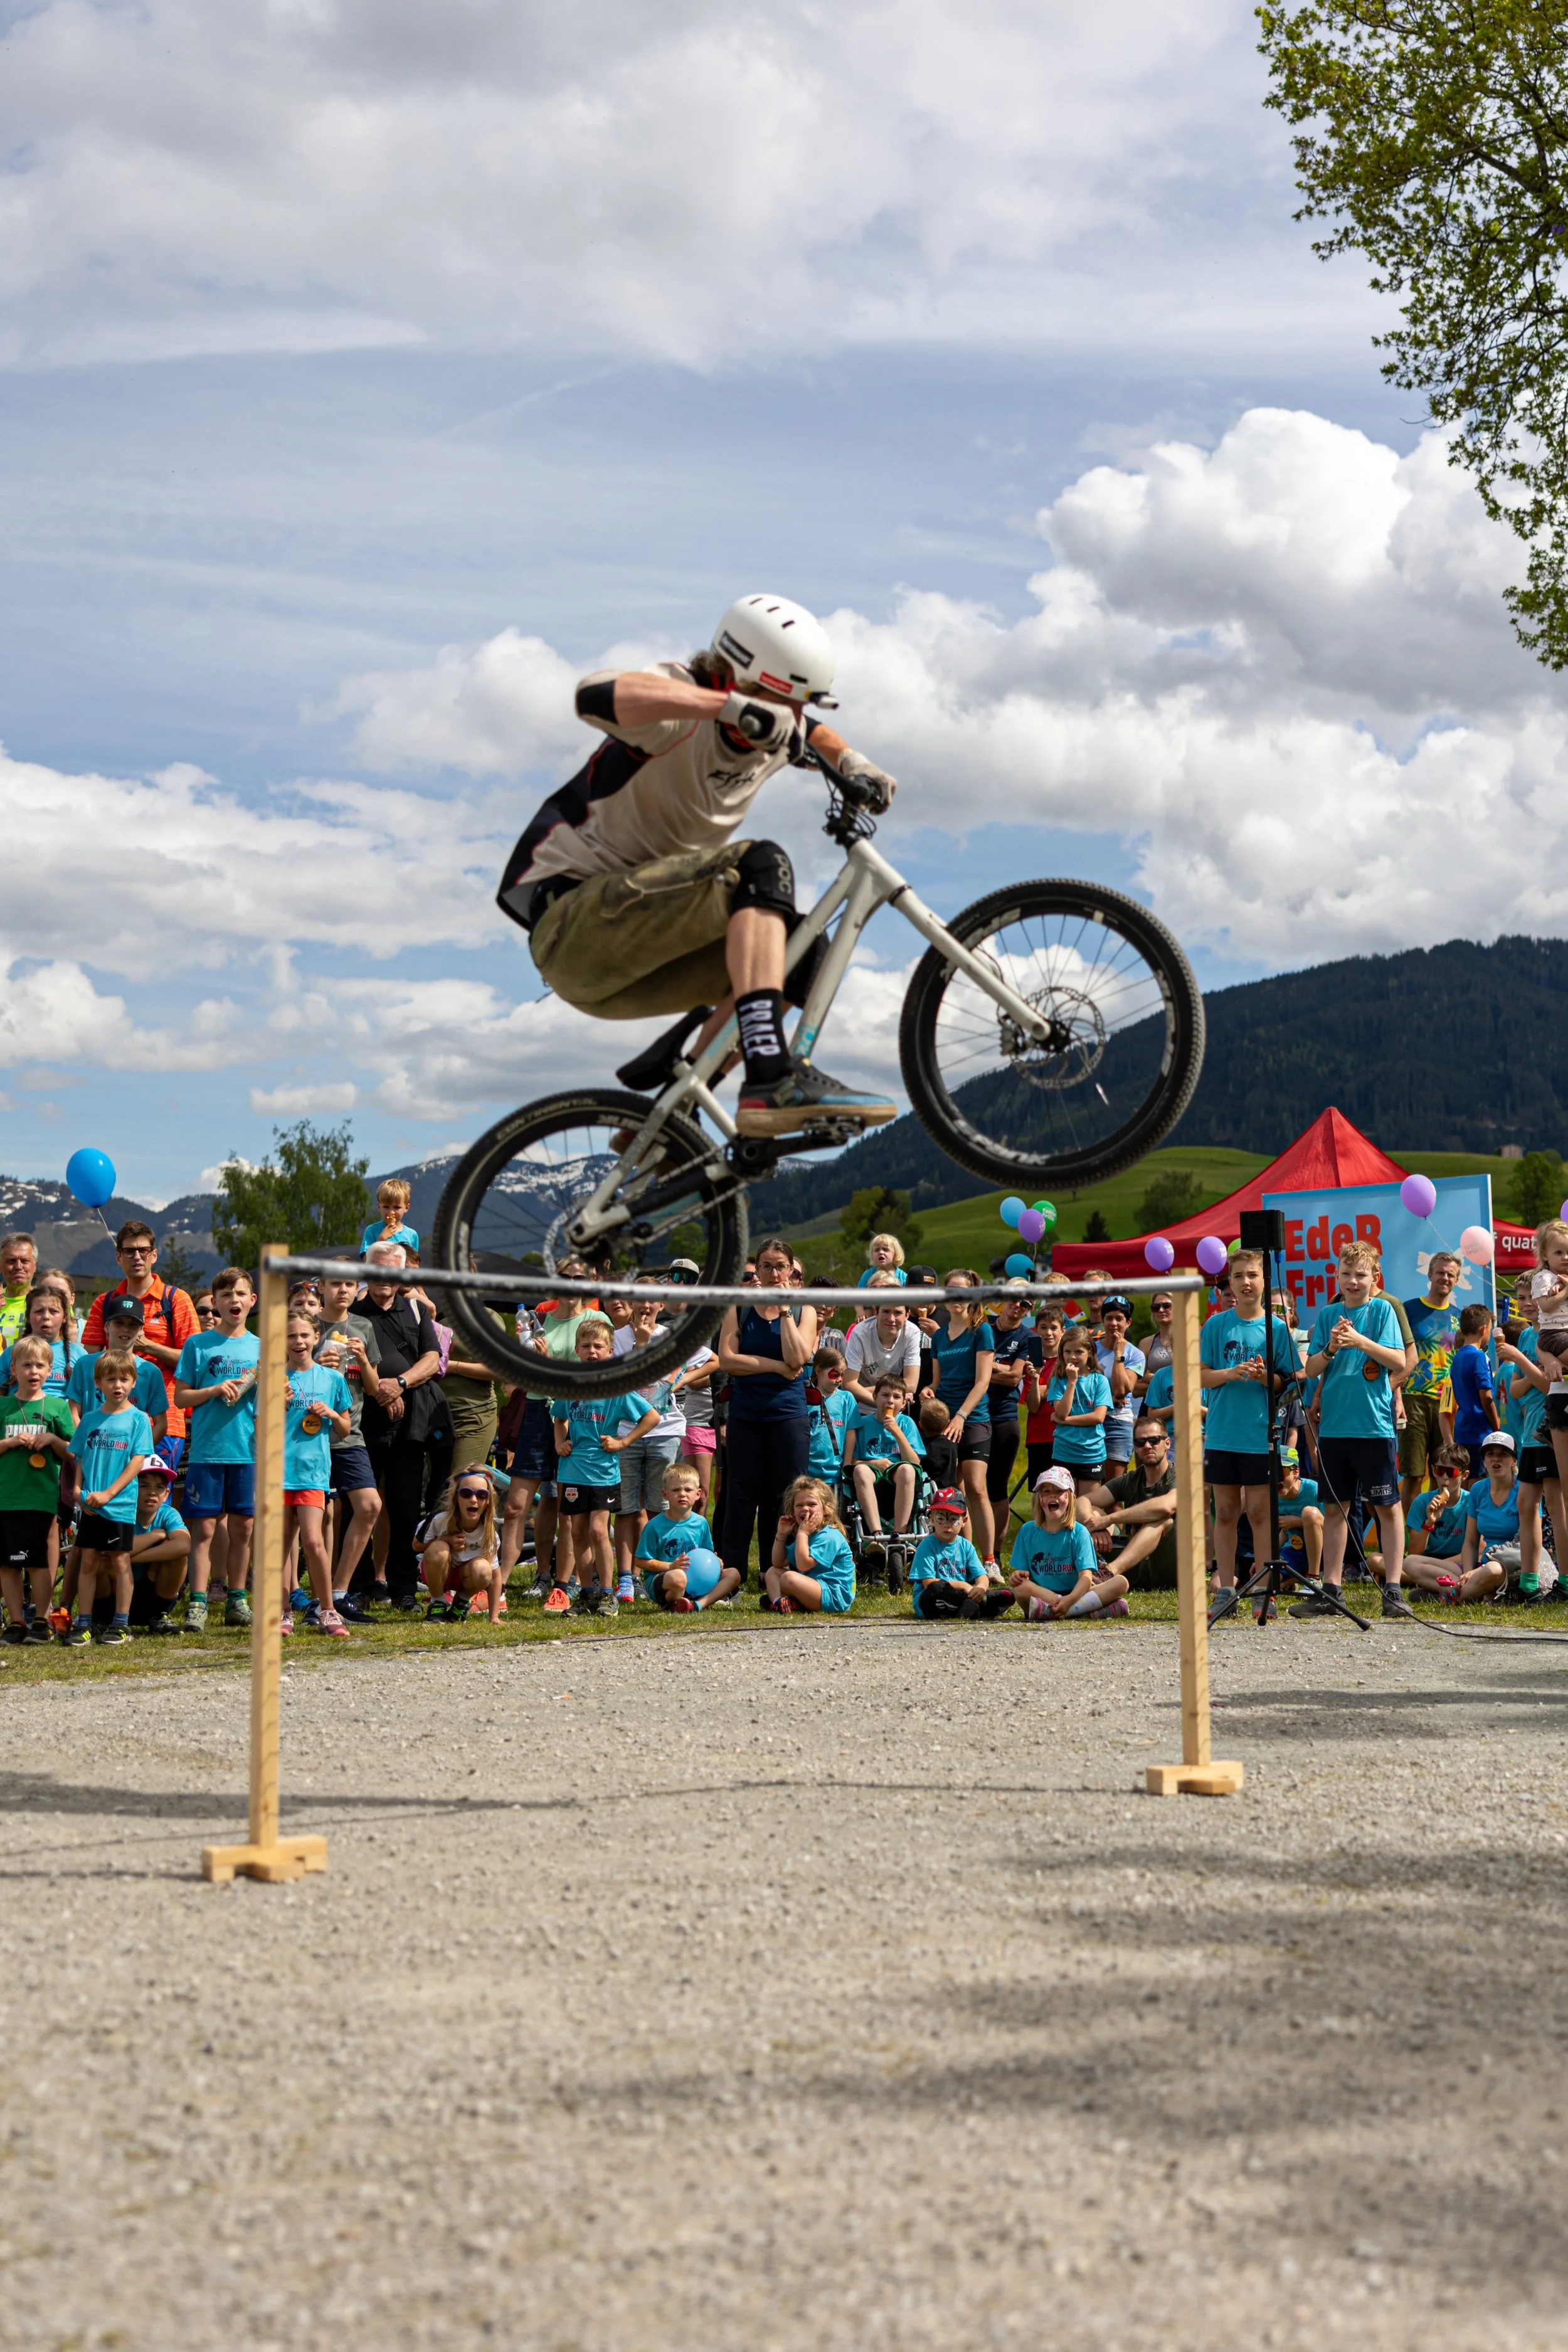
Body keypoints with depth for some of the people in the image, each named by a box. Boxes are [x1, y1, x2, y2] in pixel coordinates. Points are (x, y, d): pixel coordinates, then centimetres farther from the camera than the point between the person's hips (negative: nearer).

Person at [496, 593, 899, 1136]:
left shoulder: (773, 738, 8)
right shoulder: (682, 709, -17)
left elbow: (809, 731, 34)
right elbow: (596, 695, -39)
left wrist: (851, 762, 13)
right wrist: (729, 705, -43)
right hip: (570, 919, -9)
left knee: (797, 948, 3)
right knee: (760, 867, -25)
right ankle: (772, 1081, -38)